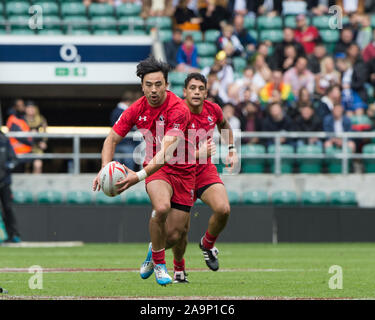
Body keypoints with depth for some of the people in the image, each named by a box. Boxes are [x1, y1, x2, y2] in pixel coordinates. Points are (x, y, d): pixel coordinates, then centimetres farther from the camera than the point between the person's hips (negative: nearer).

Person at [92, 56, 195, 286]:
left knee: (174, 236, -4)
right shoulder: (137, 109, -7)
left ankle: (155, 250, 35)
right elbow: (112, 139, 2)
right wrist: (106, 168, -18)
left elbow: (166, 151, -33)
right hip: (155, 166, 2)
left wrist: (140, 176, -46)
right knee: (161, 207, -32)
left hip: (183, 170, -2)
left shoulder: (179, 110, -23)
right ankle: (159, 263, -10)